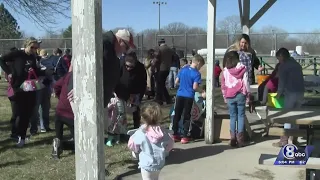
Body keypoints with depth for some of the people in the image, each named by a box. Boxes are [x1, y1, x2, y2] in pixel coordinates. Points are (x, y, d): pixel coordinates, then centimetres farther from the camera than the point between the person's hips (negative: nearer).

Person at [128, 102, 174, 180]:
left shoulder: (141, 133, -23)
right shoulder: (164, 132, -12)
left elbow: (131, 145, -11)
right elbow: (170, 144, 2)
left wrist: (138, 150, 10)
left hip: (147, 165, -4)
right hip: (160, 163, 5)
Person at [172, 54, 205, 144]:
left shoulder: (183, 69, 5)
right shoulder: (196, 73, -11)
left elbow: (176, 81, 9)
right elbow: (195, 87, -17)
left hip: (179, 95, 4)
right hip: (189, 97, -4)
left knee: (177, 115, 11)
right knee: (186, 117, 6)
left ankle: (175, 135, 18)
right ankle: (185, 137, 9)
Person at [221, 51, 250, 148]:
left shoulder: (225, 70, 3)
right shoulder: (242, 68, 0)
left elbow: (223, 84, 5)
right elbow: (246, 82, -3)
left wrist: (224, 96, 14)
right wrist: (248, 94, 4)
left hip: (229, 96, 1)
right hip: (240, 95, -1)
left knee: (232, 116, 8)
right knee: (241, 116, 4)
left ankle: (233, 139, 2)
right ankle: (240, 139, 0)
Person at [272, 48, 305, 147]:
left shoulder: (283, 66, -3)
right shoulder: (297, 64, 20)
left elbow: (282, 82, -6)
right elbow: (299, 79, 18)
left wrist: (279, 94, 7)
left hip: (291, 93, -7)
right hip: (300, 92, 7)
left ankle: (284, 141, -1)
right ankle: (294, 138, 20)